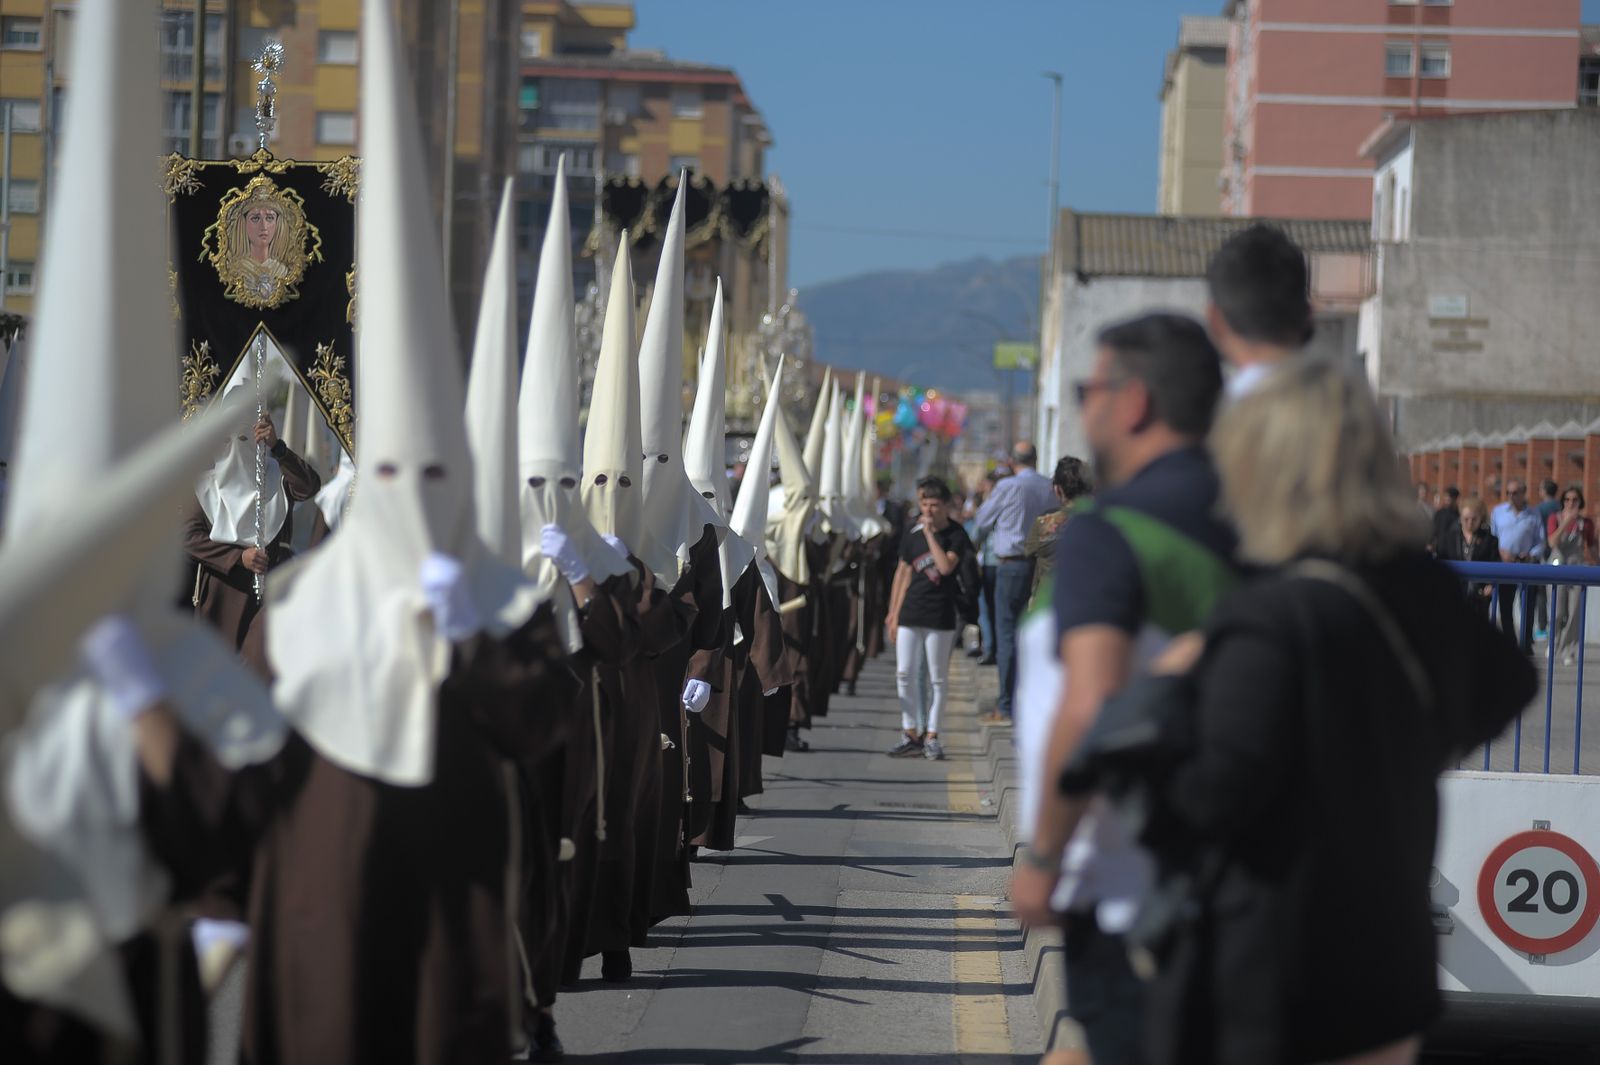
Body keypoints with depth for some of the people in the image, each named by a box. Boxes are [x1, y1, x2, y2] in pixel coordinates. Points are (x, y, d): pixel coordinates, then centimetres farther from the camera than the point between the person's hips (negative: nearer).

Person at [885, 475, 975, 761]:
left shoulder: (956, 534, -6)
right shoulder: (912, 533, 6)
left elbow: (946, 566, -22)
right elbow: (903, 573, 12)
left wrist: (930, 534, -18)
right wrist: (893, 613, 10)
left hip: (940, 617, -4)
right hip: (910, 613, 4)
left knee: (938, 678, 3)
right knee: (904, 674, 3)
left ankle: (931, 736, 10)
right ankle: (911, 734, 10)